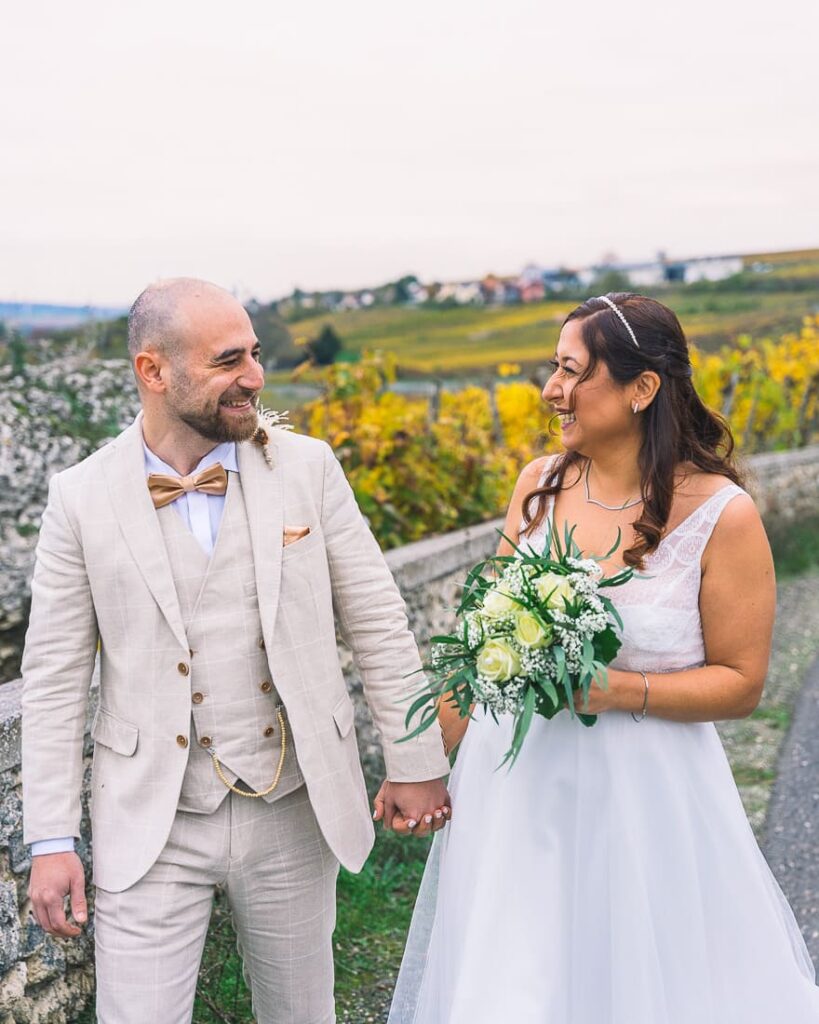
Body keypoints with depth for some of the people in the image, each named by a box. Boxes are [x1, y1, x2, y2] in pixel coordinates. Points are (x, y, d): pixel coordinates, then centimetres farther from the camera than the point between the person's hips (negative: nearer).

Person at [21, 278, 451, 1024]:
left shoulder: (308, 467, -3)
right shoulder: (82, 498, -5)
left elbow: (379, 623, 2)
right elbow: (55, 676, -1)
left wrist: (415, 760, 3)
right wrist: (51, 838, -3)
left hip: (294, 814, 2)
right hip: (150, 828, -1)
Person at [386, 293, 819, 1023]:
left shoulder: (721, 514, -14)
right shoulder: (539, 485, -2)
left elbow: (741, 683, -9)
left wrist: (616, 689, -22)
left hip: (643, 794, -4)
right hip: (518, 779, 4)